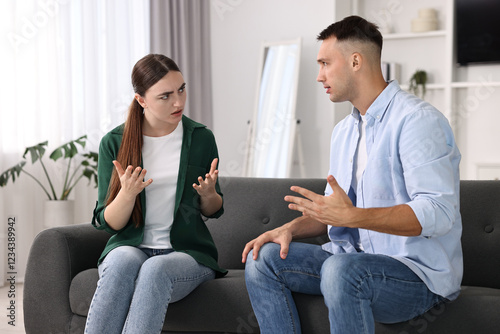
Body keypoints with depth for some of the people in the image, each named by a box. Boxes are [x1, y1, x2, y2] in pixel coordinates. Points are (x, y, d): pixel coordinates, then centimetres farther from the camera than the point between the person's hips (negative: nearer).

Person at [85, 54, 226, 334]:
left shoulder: (201, 138, 3)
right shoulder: (114, 143, 0)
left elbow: (214, 211, 15)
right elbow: (108, 223, 0)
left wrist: (208, 194, -9)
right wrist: (127, 193, -20)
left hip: (187, 251, 0)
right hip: (130, 246, 0)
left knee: (155, 269, -35)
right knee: (123, 261, -36)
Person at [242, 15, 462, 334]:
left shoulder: (418, 120, -14)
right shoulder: (344, 131, 16)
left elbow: (437, 213, -25)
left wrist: (352, 216, -33)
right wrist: (291, 228, 1)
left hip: (419, 272, -8)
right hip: (354, 260, 8)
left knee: (341, 269, -37)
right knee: (263, 259, -6)